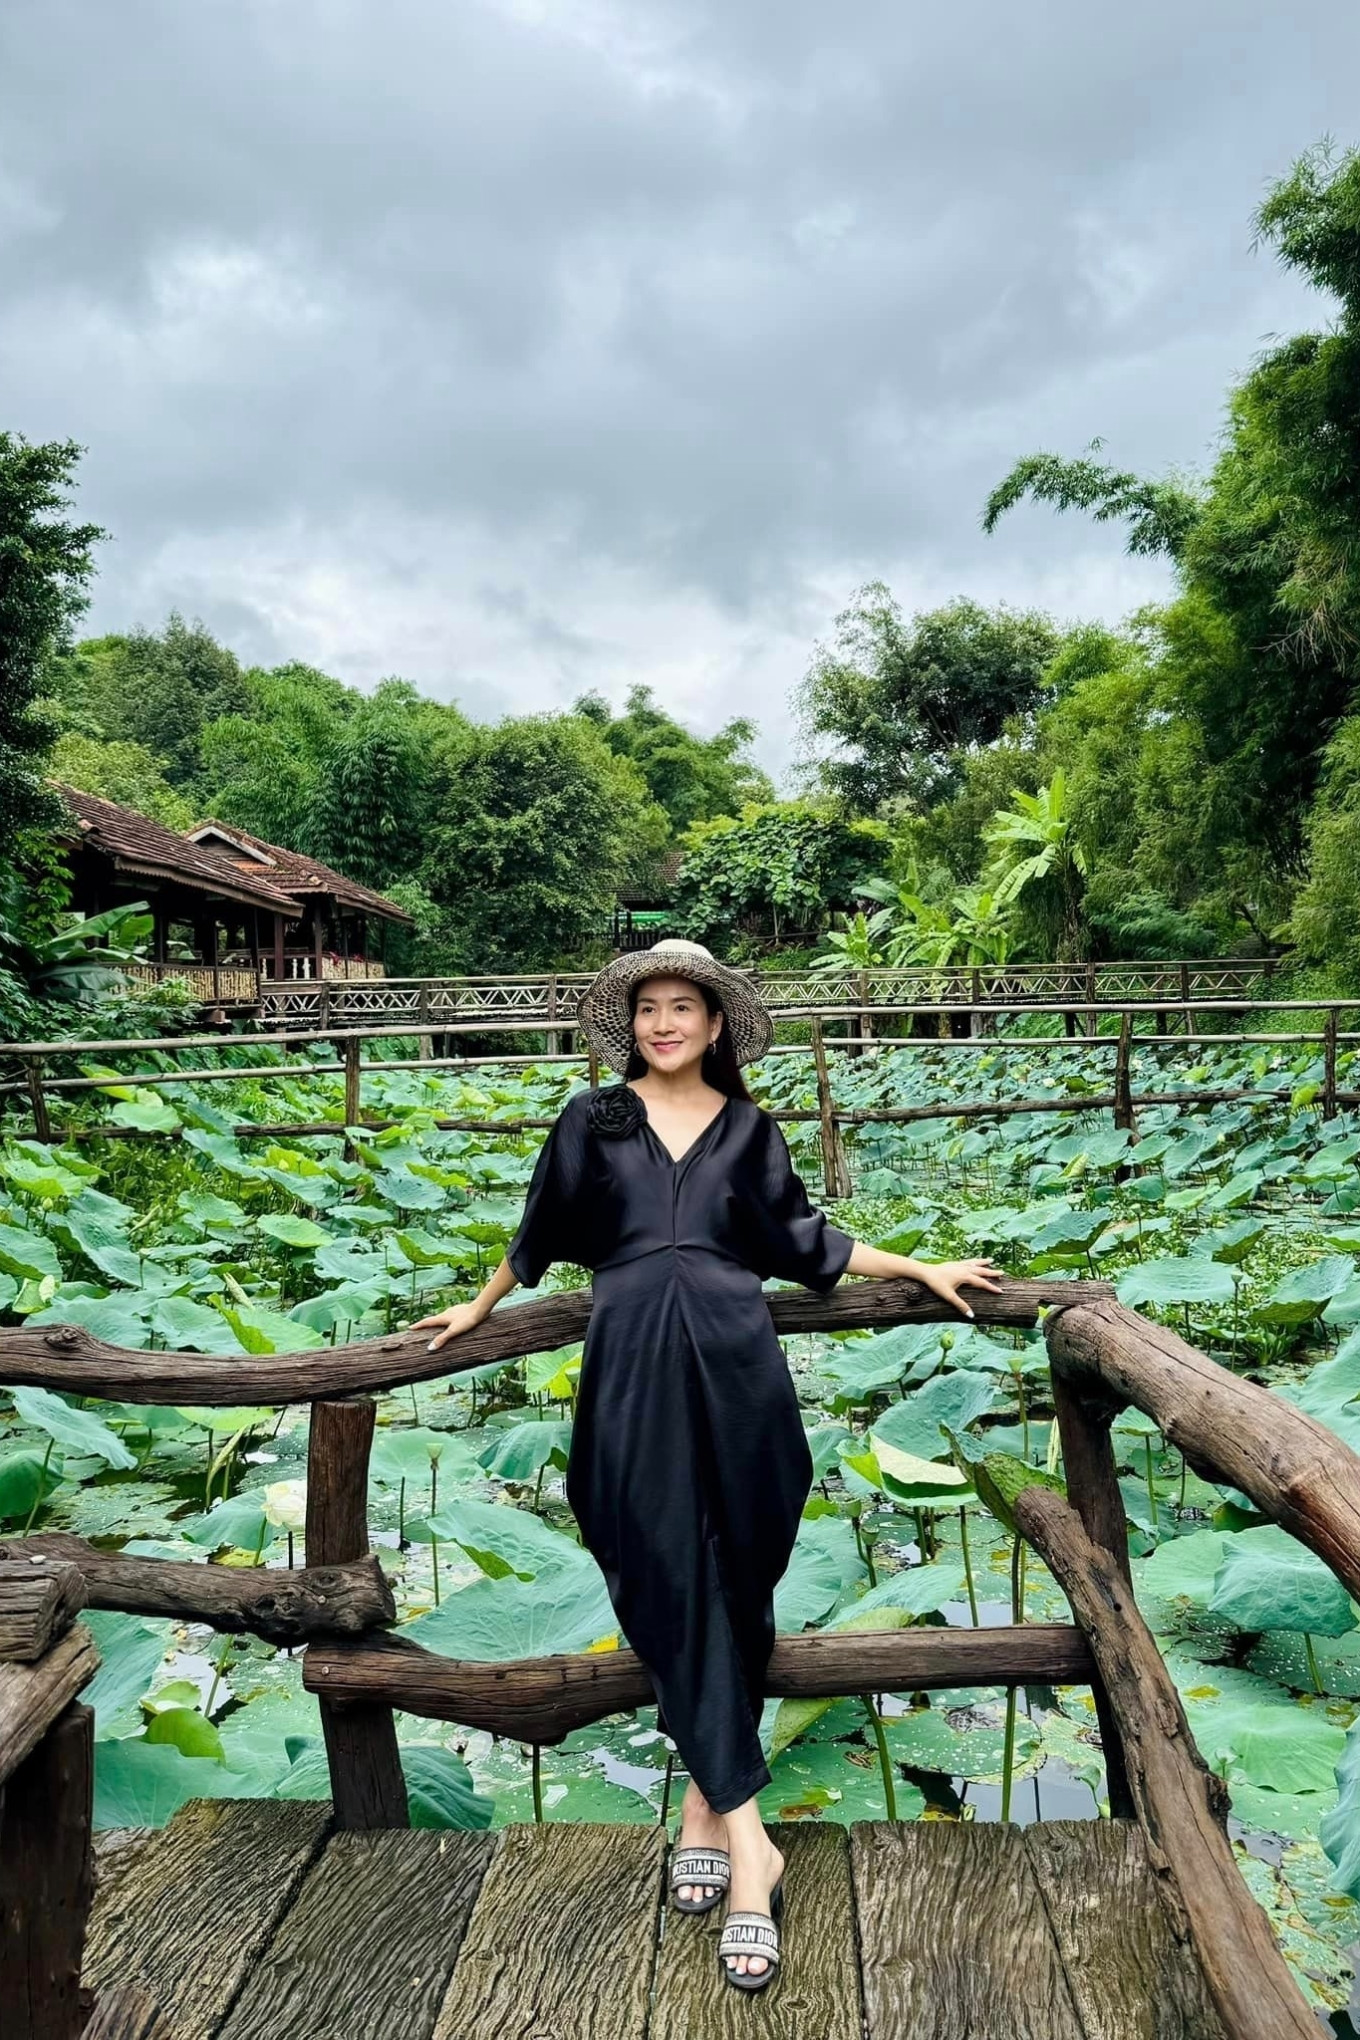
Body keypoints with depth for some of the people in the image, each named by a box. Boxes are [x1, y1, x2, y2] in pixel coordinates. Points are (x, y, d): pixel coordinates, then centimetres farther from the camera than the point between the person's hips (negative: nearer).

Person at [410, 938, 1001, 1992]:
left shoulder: (749, 1129, 10)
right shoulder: (593, 1120, 7)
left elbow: (803, 1240, 17)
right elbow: (542, 1231, 19)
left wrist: (924, 1270, 17)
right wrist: (482, 1307, 29)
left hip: (732, 1362, 1)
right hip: (634, 1370, -1)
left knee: (732, 1579, 3)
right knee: (672, 1580, -5)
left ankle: (705, 1797, 18)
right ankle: (746, 1837, -1)